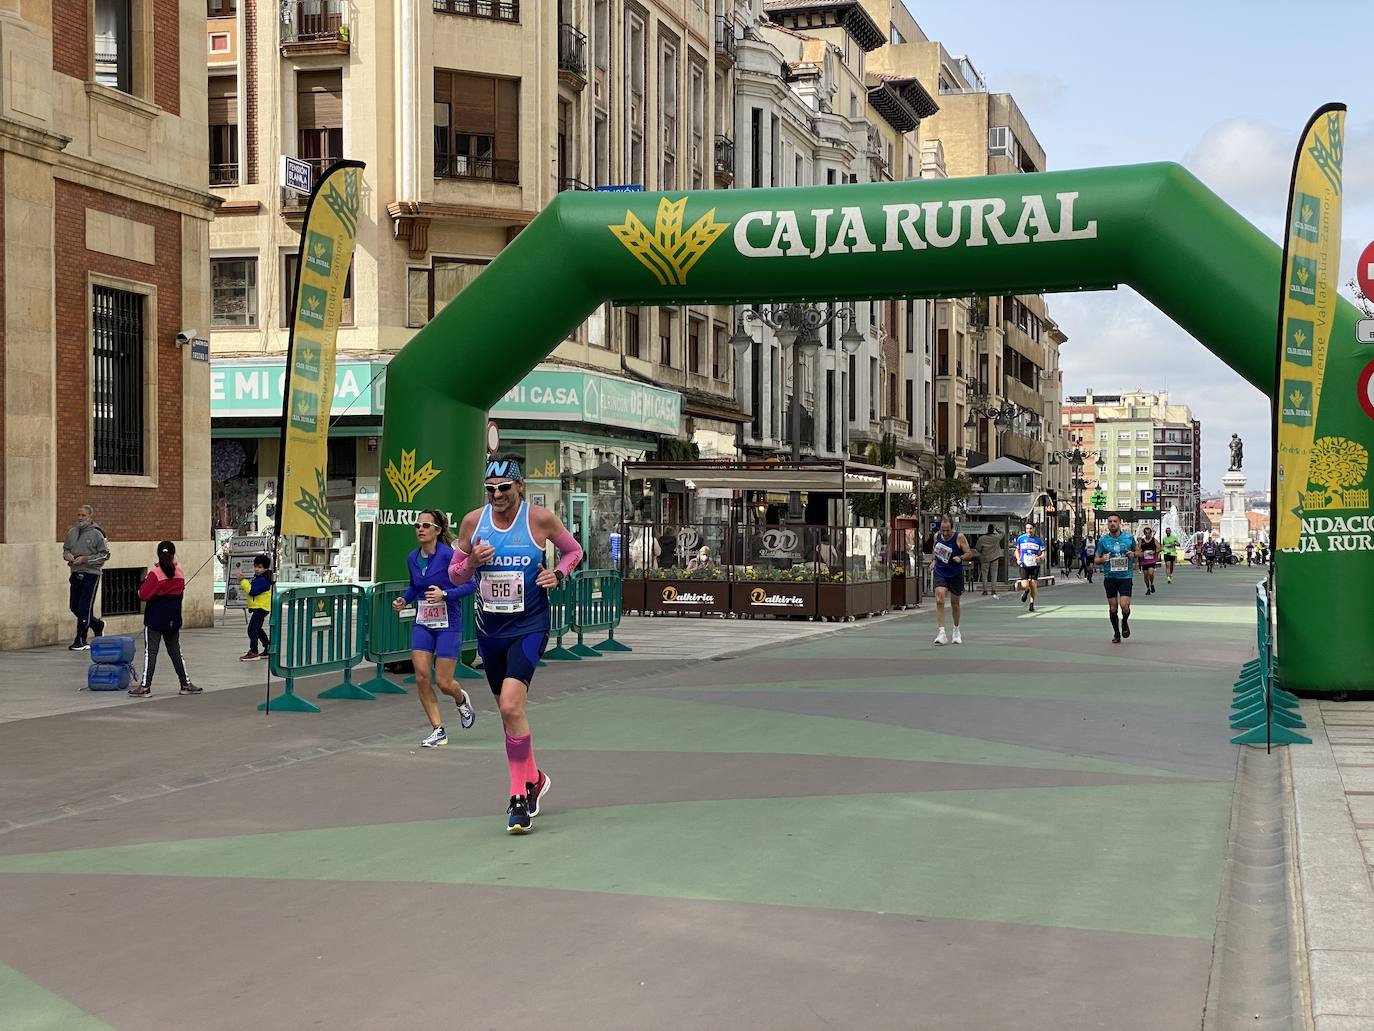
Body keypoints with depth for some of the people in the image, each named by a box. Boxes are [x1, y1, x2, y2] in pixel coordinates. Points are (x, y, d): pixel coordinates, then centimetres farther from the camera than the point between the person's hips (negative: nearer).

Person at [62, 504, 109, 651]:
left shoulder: (96, 534, -9)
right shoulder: (72, 532, 7)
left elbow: (105, 555, -10)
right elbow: (65, 548, 20)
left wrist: (85, 559, -16)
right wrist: (67, 555, -3)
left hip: (91, 574, -6)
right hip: (75, 574, 6)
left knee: (84, 607, -6)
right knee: (74, 607, 11)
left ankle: (80, 641, 4)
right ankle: (97, 624, 34)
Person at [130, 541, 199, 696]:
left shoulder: (155, 574, -15)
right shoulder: (179, 573, 1)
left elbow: (143, 594, -17)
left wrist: (145, 580, -1)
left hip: (155, 620, -5)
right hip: (173, 620, 5)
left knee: (150, 653, -1)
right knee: (175, 652, 14)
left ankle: (145, 686, -3)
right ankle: (186, 684, 15)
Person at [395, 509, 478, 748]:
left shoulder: (449, 555, -14)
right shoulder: (412, 558, 4)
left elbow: (471, 584, -15)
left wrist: (445, 594, -26)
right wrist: (404, 600, 1)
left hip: (448, 624, -5)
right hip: (422, 623, 5)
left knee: (443, 682, -4)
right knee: (421, 677, -5)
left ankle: (462, 700, 33)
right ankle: (438, 730, 7)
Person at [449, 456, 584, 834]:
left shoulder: (541, 519, -8)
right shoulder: (472, 521, 0)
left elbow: (574, 551, 9)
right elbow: (454, 576, 7)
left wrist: (558, 573, -10)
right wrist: (472, 561, -14)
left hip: (528, 627, -4)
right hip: (489, 629, 5)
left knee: (511, 705, -20)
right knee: (508, 710, 15)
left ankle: (520, 794, -8)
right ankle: (533, 777, 38)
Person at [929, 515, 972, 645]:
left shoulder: (959, 537, -14)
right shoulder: (936, 536, -4)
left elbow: (969, 554, -9)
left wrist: (960, 558, -28)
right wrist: (934, 559, 5)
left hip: (956, 575, -1)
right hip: (940, 574, 1)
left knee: (955, 603, 13)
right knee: (939, 601, -18)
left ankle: (956, 631, 36)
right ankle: (941, 634, -20)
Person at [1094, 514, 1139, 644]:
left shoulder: (1129, 537, 2)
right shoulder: (1103, 540, 0)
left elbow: (1139, 552, 15)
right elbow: (1096, 559, 6)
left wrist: (1133, 553, -8)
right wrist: (1102, 559, -16)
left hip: (1126, 576, -1)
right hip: (1110, 577, 1)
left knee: (1124, 605, -14)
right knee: (1113, 608, 4)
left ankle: (1125, 622, 18)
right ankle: (1116, 633, 23)